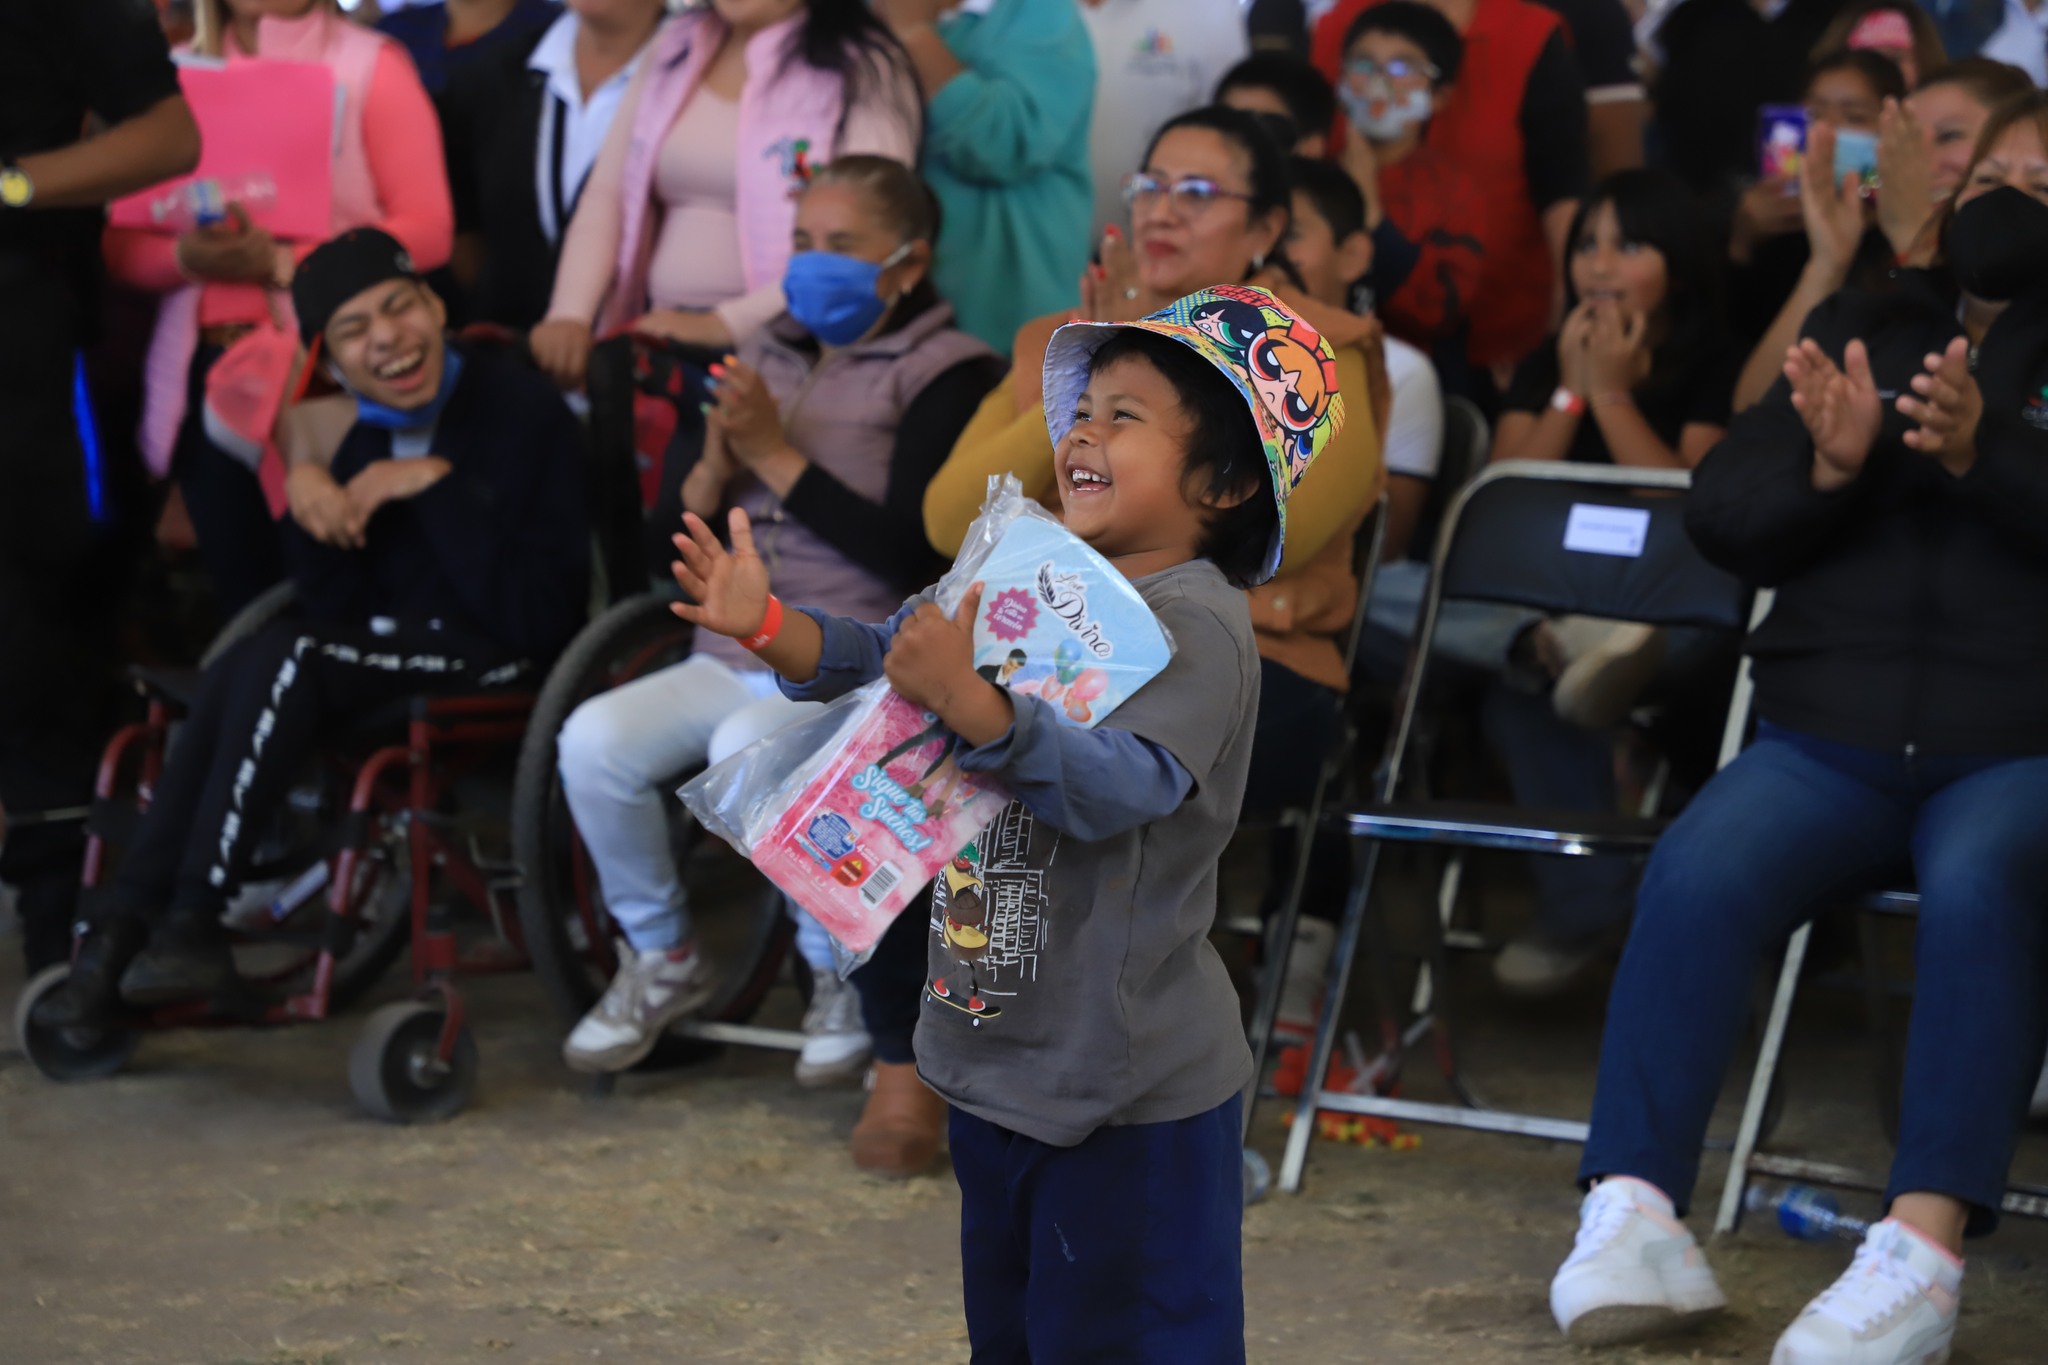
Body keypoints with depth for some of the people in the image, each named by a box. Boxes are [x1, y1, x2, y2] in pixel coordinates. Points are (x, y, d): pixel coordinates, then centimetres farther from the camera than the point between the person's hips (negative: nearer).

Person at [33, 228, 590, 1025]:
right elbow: (335, 617, 4)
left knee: (288, 658, -27)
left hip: (500, 660, -6)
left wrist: (436, 484, -19)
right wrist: (311, 498, -11)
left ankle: (193, 923, -25)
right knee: (238, 670, -23)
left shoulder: (524, 409, -9)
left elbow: (538, 616, -16)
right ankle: (128, 924, -26)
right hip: (390, 644, 6)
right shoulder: (351, 437, 9)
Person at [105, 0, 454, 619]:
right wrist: (188, 256, -15)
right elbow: (124, 243, 8)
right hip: (207, 368, 4)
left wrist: (283, 263, -18)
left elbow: (428, 228, -8)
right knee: (242, 593, 2)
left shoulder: (369, 64, 0)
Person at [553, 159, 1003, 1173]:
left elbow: (913, 552, -16)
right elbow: (683, 537, 18)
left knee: (751, 750, -36)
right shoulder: (768, 358, 17)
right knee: (594, 740, -19)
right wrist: (718, 461, -4)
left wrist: (777, 455, -14)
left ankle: (843, 975, -11)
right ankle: (660, 957, 5)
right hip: (739, 656, 6)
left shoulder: (947, 375, -4)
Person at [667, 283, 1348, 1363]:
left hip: (1132, 1091, -8)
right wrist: (768, 627, -7)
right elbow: (881, 658, 12)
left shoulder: (1197, 626, -19)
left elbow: (1125, 785, -33)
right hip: (998, 1054, 8)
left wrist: (967, 701, -45)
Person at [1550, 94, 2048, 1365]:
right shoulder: (1862, 330, 19)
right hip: (1830, 737, 3)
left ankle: (1926, 1247, -40)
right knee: (1699, 873, -25)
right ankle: (1633, 1214, -28)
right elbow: (1722, 518, 11)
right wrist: (1826, 465, -9)